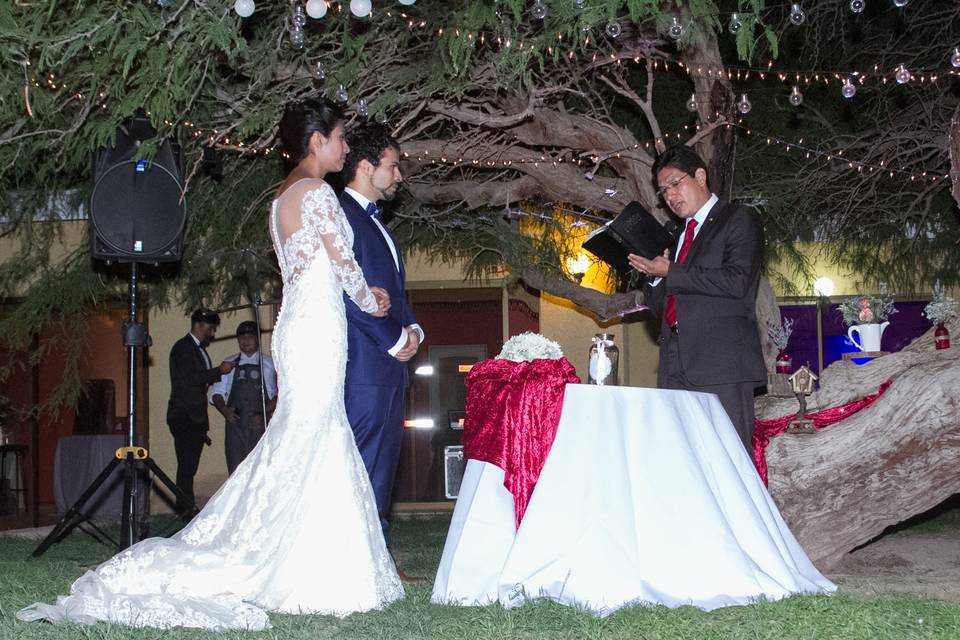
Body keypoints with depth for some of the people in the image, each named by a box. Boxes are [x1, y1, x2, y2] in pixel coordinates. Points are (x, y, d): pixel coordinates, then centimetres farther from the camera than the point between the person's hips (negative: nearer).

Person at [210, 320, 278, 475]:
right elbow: (216, 392, 12)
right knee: (236, 469, -2)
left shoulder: (269, 364, 7)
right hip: (235, 423, 1)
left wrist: (265, 413, -11)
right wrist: (223, 409, -8)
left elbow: (278, 395, 4)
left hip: (259, 423, -1)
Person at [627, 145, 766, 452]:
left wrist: (670, 273, -8)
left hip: (722, 364, -7)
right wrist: (654, 274, 6)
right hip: (676, 368, 7)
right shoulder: (677, 235, 26)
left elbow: (736, 281, -12)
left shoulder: (739, 219, 4)